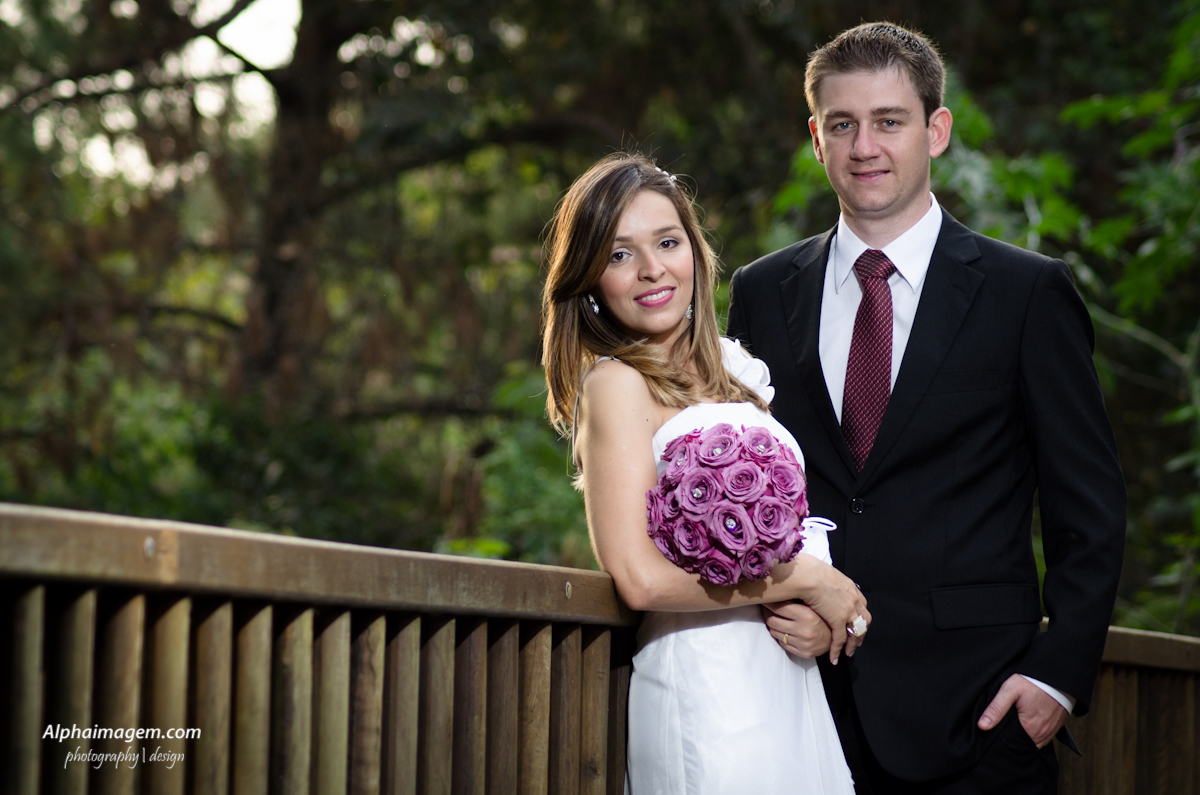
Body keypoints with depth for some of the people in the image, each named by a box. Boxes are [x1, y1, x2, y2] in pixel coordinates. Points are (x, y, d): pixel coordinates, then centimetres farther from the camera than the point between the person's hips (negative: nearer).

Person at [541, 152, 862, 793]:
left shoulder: (724, 371, 13)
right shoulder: (616, 384, -9)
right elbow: (639, 576, -20)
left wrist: (816, 608, -1)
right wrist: (804, 580, -11)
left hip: (784, 685, 7)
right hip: (704, 687, -7)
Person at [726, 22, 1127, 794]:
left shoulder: (1030, 292, 0)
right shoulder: (763, 292, 9)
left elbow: (1090, 509, 0)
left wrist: (1059, 674, -9)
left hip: (973, 709, -2)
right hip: (807, 695, 3)